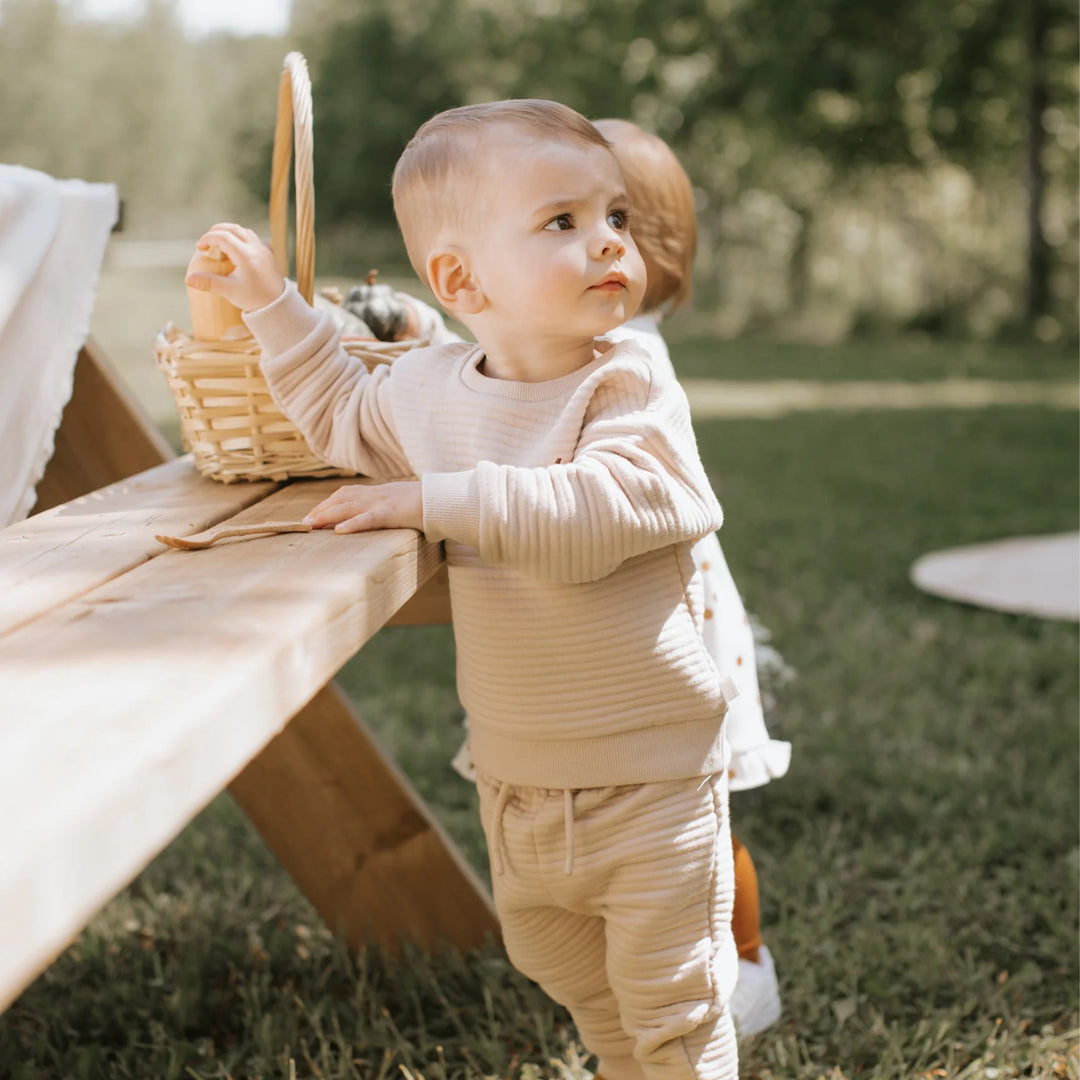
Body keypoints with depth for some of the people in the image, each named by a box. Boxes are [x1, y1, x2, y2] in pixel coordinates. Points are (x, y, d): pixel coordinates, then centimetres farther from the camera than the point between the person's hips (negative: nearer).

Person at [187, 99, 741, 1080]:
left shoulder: (631, 394, -18)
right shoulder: (427, 389, 0)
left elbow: (587, 514, -36)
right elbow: (339, 414, 22)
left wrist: (436, 499, -33)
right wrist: (272, 303, 17)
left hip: (648, 774, -6)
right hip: (516, 779, 6)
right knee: (561, 967, 24)